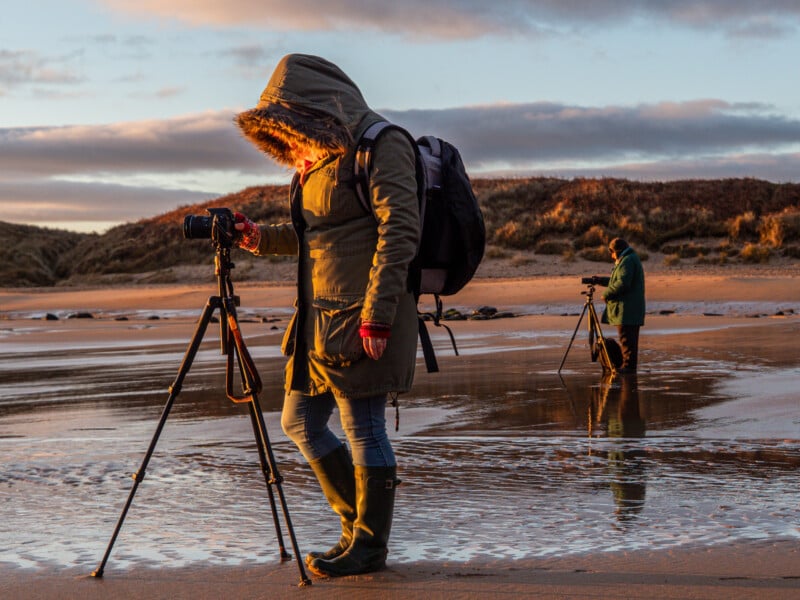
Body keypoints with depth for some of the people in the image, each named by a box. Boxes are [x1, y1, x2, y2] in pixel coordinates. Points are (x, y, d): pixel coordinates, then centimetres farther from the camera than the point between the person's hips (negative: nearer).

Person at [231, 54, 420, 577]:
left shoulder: (381, 145, -10)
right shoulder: (321, 158, 18)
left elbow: (400, 229, -18)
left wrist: (376, 314, -23)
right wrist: (262, 239, 8)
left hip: (363, 317, -10)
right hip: (320, 317, 10)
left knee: (363, 426, -3)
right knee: (301, 423, 12)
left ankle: (369, 544, 9)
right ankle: (357, 523, 24)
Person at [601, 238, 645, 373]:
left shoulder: (627, 261, -12)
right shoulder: (632, 259, 22)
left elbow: (623, 283, -22)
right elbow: (619, 280, 26)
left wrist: (606, 293, -13)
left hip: (627, 309, -11)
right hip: (632, 309, 11)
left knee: (626, 338, -10)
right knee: (630, 338, 12)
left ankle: (629, 365, -10)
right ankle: (630, 365, 16)